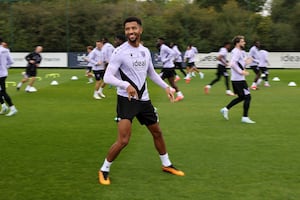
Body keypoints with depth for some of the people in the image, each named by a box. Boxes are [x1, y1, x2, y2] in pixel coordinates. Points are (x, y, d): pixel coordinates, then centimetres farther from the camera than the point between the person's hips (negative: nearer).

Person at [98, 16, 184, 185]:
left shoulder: (145, 51, 7)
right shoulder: (120, 52, -14)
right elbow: (107, 77, -21)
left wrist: (166, 87, 13)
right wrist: (126, 85, -37)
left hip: (144, 99, 7)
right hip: (126, 99, -7)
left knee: (157, 132, 19)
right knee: (123, 141, -15)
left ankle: (167, 165, 39)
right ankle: (104, 170, 6)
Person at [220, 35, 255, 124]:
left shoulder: (240, 52, 18)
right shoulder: (236, 52, -14)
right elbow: (232, 64, -26)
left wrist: (246, 62, 9)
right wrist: (241, 72, -23)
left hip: (236, 79, 10)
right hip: (239, 79, -10)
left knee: (241, 97, 17)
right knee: (247, 97, -5)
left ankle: (225, 109, 17)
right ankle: (245, 117, 0)